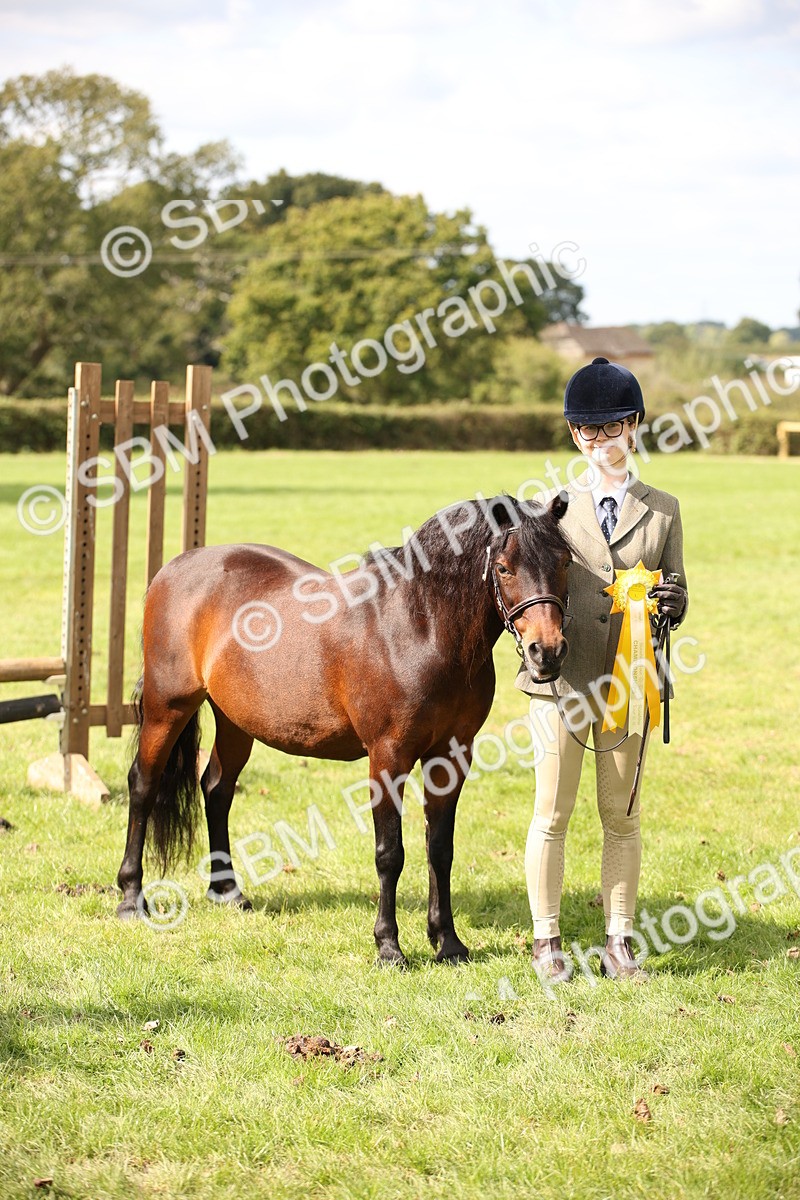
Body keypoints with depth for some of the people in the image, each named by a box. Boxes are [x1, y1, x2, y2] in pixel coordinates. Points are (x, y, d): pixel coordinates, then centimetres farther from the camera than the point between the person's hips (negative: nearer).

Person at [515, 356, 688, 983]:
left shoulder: (663, 509, 8)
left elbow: (676, 597, 10)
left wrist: (674, 603, -13)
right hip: (562, 680, -1)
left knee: (622, 816, 8)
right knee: (552, 814, 3)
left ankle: (620, 943, 16)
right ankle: (547, 942, 13)